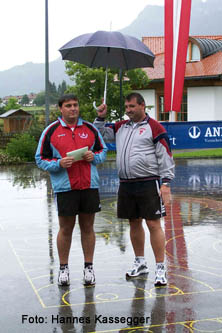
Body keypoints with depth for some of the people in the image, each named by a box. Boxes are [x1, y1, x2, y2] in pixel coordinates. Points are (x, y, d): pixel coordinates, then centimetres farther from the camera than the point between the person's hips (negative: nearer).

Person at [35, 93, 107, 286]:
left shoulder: (90, 129, 9)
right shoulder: (51, 131, 1)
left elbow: (103, 150, 16)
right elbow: (41, 159, 2)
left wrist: (94, 157, -5)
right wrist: (59, 163, -15)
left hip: (89, 185, 2)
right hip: (64, 188, -2)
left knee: (87, 227, 9)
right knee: (66, 229, 5)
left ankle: (89, 267, 18)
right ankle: (63, 268, 17)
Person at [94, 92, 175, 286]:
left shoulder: (154, 128, -4)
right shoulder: (120, 127, 14)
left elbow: (165, 157, -6)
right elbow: (100, 135, 25)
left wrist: (166, 183, -11)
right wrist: (100, 118, 9)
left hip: (149, 184, -6)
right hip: (126, 184, 6)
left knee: (153, 224, -6)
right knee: (134, 223, 14)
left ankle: (161, 268, 2)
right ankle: (140, 263, 29)